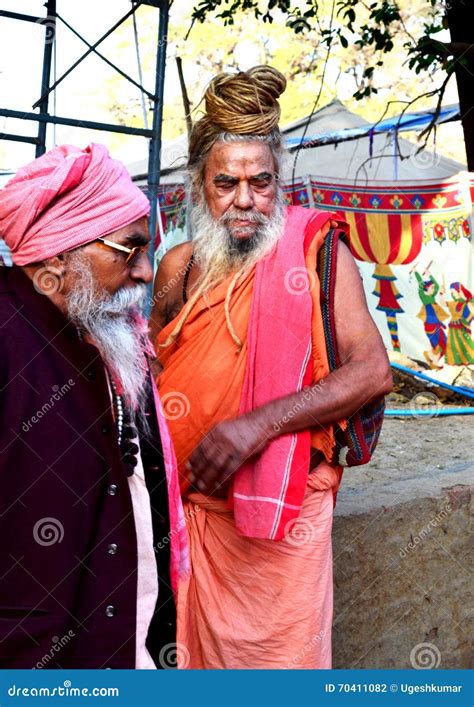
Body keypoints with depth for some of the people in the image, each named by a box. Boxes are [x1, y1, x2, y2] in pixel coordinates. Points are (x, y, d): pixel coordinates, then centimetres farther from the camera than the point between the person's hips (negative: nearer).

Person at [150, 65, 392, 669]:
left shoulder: (314, 250, -8)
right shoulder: (178, 266, 4)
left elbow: (372, 371, -15)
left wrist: (258, 425, -25)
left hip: (283, 506, -4)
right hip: (193, 502, 4)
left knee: (280, 652, 8)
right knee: (203, 645, 18)